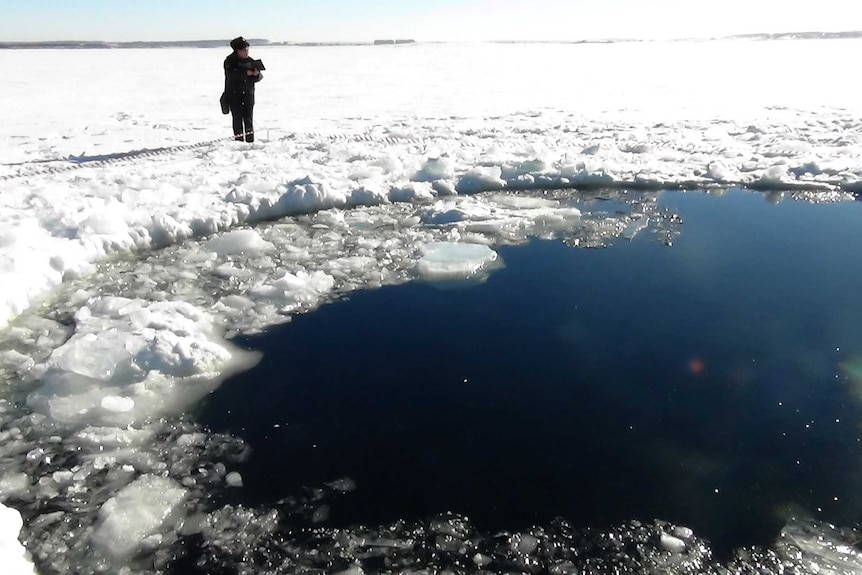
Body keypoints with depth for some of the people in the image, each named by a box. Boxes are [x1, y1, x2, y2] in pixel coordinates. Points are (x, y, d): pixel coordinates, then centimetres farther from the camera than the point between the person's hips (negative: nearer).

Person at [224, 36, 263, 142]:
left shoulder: (250, 61, 8)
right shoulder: (230, 61, -4)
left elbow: (258, 78, 5)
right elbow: (231, 75, -20)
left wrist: (256, 74, -18)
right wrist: (246, 73, -24)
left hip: (248, 94, 3)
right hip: (234, 95, -3)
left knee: (249, 119, 3)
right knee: (237, 119, -3)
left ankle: (250, 141, 8)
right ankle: (239, 140, 3)